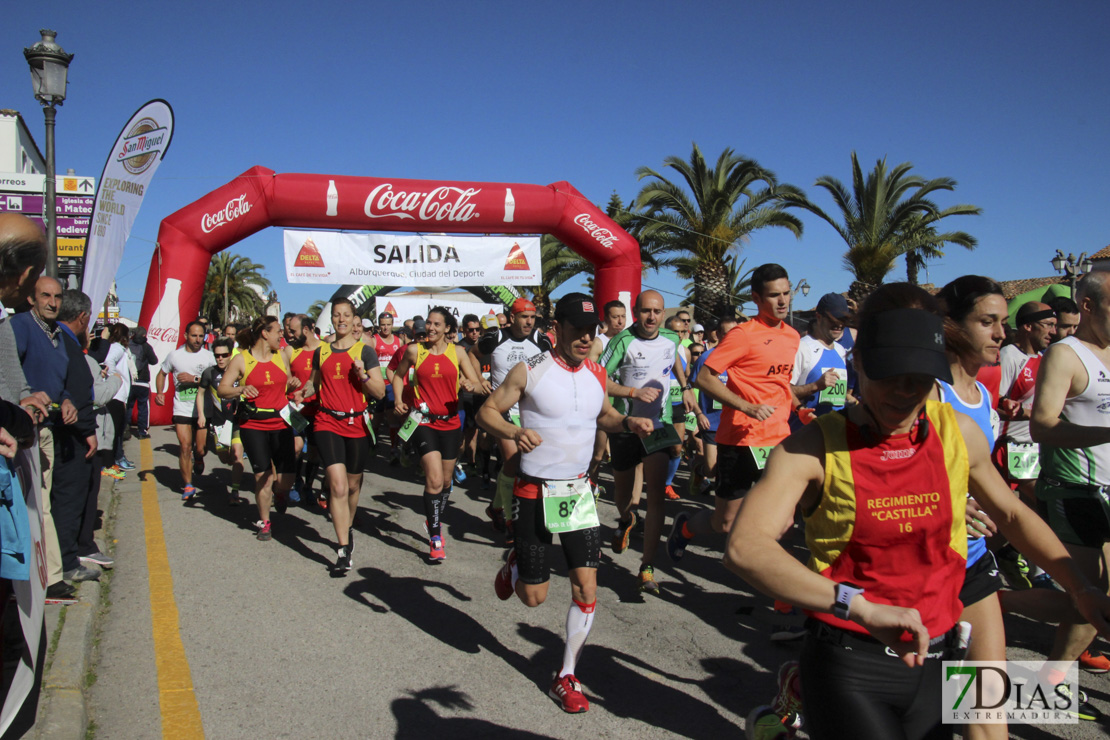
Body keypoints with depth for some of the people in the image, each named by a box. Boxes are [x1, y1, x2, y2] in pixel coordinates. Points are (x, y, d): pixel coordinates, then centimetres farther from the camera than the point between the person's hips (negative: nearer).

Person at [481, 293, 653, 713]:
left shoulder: (597, 373, 3)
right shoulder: (529, 372, -12)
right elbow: (487, 411, -8)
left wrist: (628, 423, -2)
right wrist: (515, 433, -29)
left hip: (579, 490, 4)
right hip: (534, 492, -4)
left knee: (586, 588, -2)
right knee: (534, 597, 5)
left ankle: (566, 678, 16)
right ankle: (516, 564, 41)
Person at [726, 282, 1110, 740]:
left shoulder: (959, 433, 0)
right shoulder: (814, 448, -15)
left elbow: (1011, 514, 19)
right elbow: (744, 548, -29)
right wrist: (860, 606, -37)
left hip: (935, 660, 5)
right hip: (850, 665, -5)